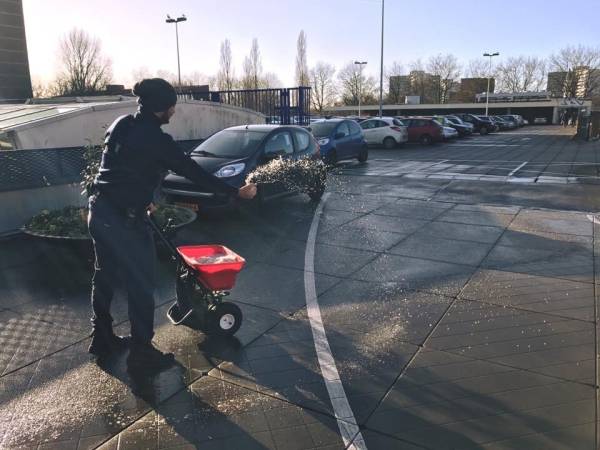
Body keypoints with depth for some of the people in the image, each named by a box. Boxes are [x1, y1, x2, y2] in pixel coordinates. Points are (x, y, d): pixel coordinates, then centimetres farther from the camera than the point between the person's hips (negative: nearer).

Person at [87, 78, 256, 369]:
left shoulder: (120, 125, 8)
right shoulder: (156, 139, -16)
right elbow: (194, 173, -13)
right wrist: (236, 192, -6)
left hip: (99, 210, 9)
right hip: (125, 219, -9)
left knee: (105, 277, 19)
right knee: (141, 284, 4)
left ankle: (102, 339, 34)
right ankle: (141, 349, 15)